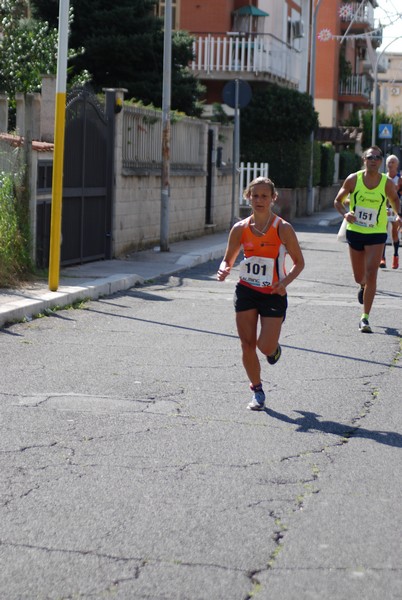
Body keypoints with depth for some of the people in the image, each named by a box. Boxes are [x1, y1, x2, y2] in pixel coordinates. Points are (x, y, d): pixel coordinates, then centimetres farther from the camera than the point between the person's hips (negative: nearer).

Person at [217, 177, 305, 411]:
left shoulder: (283, 229, -10)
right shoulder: (240, 229, -2)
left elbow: (299, 262, -2)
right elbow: (229, 259, 9)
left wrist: (285, 281, -19)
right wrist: (224, 270, -14)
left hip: (274, 295, -3)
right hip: (246, 292, 3)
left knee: (265, 347, -10)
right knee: (247, 345, 2)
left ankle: (274, 348, 29)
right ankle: (257, 390, 20)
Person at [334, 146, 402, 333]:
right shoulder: (353, 179, -6)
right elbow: (338, 201, 4)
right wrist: (345, 213, -17)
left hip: (376, 234, -1)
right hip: (355, 231, 2)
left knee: (371, 275, -14)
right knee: (359, 277, 13)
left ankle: (365, 318, -7)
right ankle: (363, 287, 53)